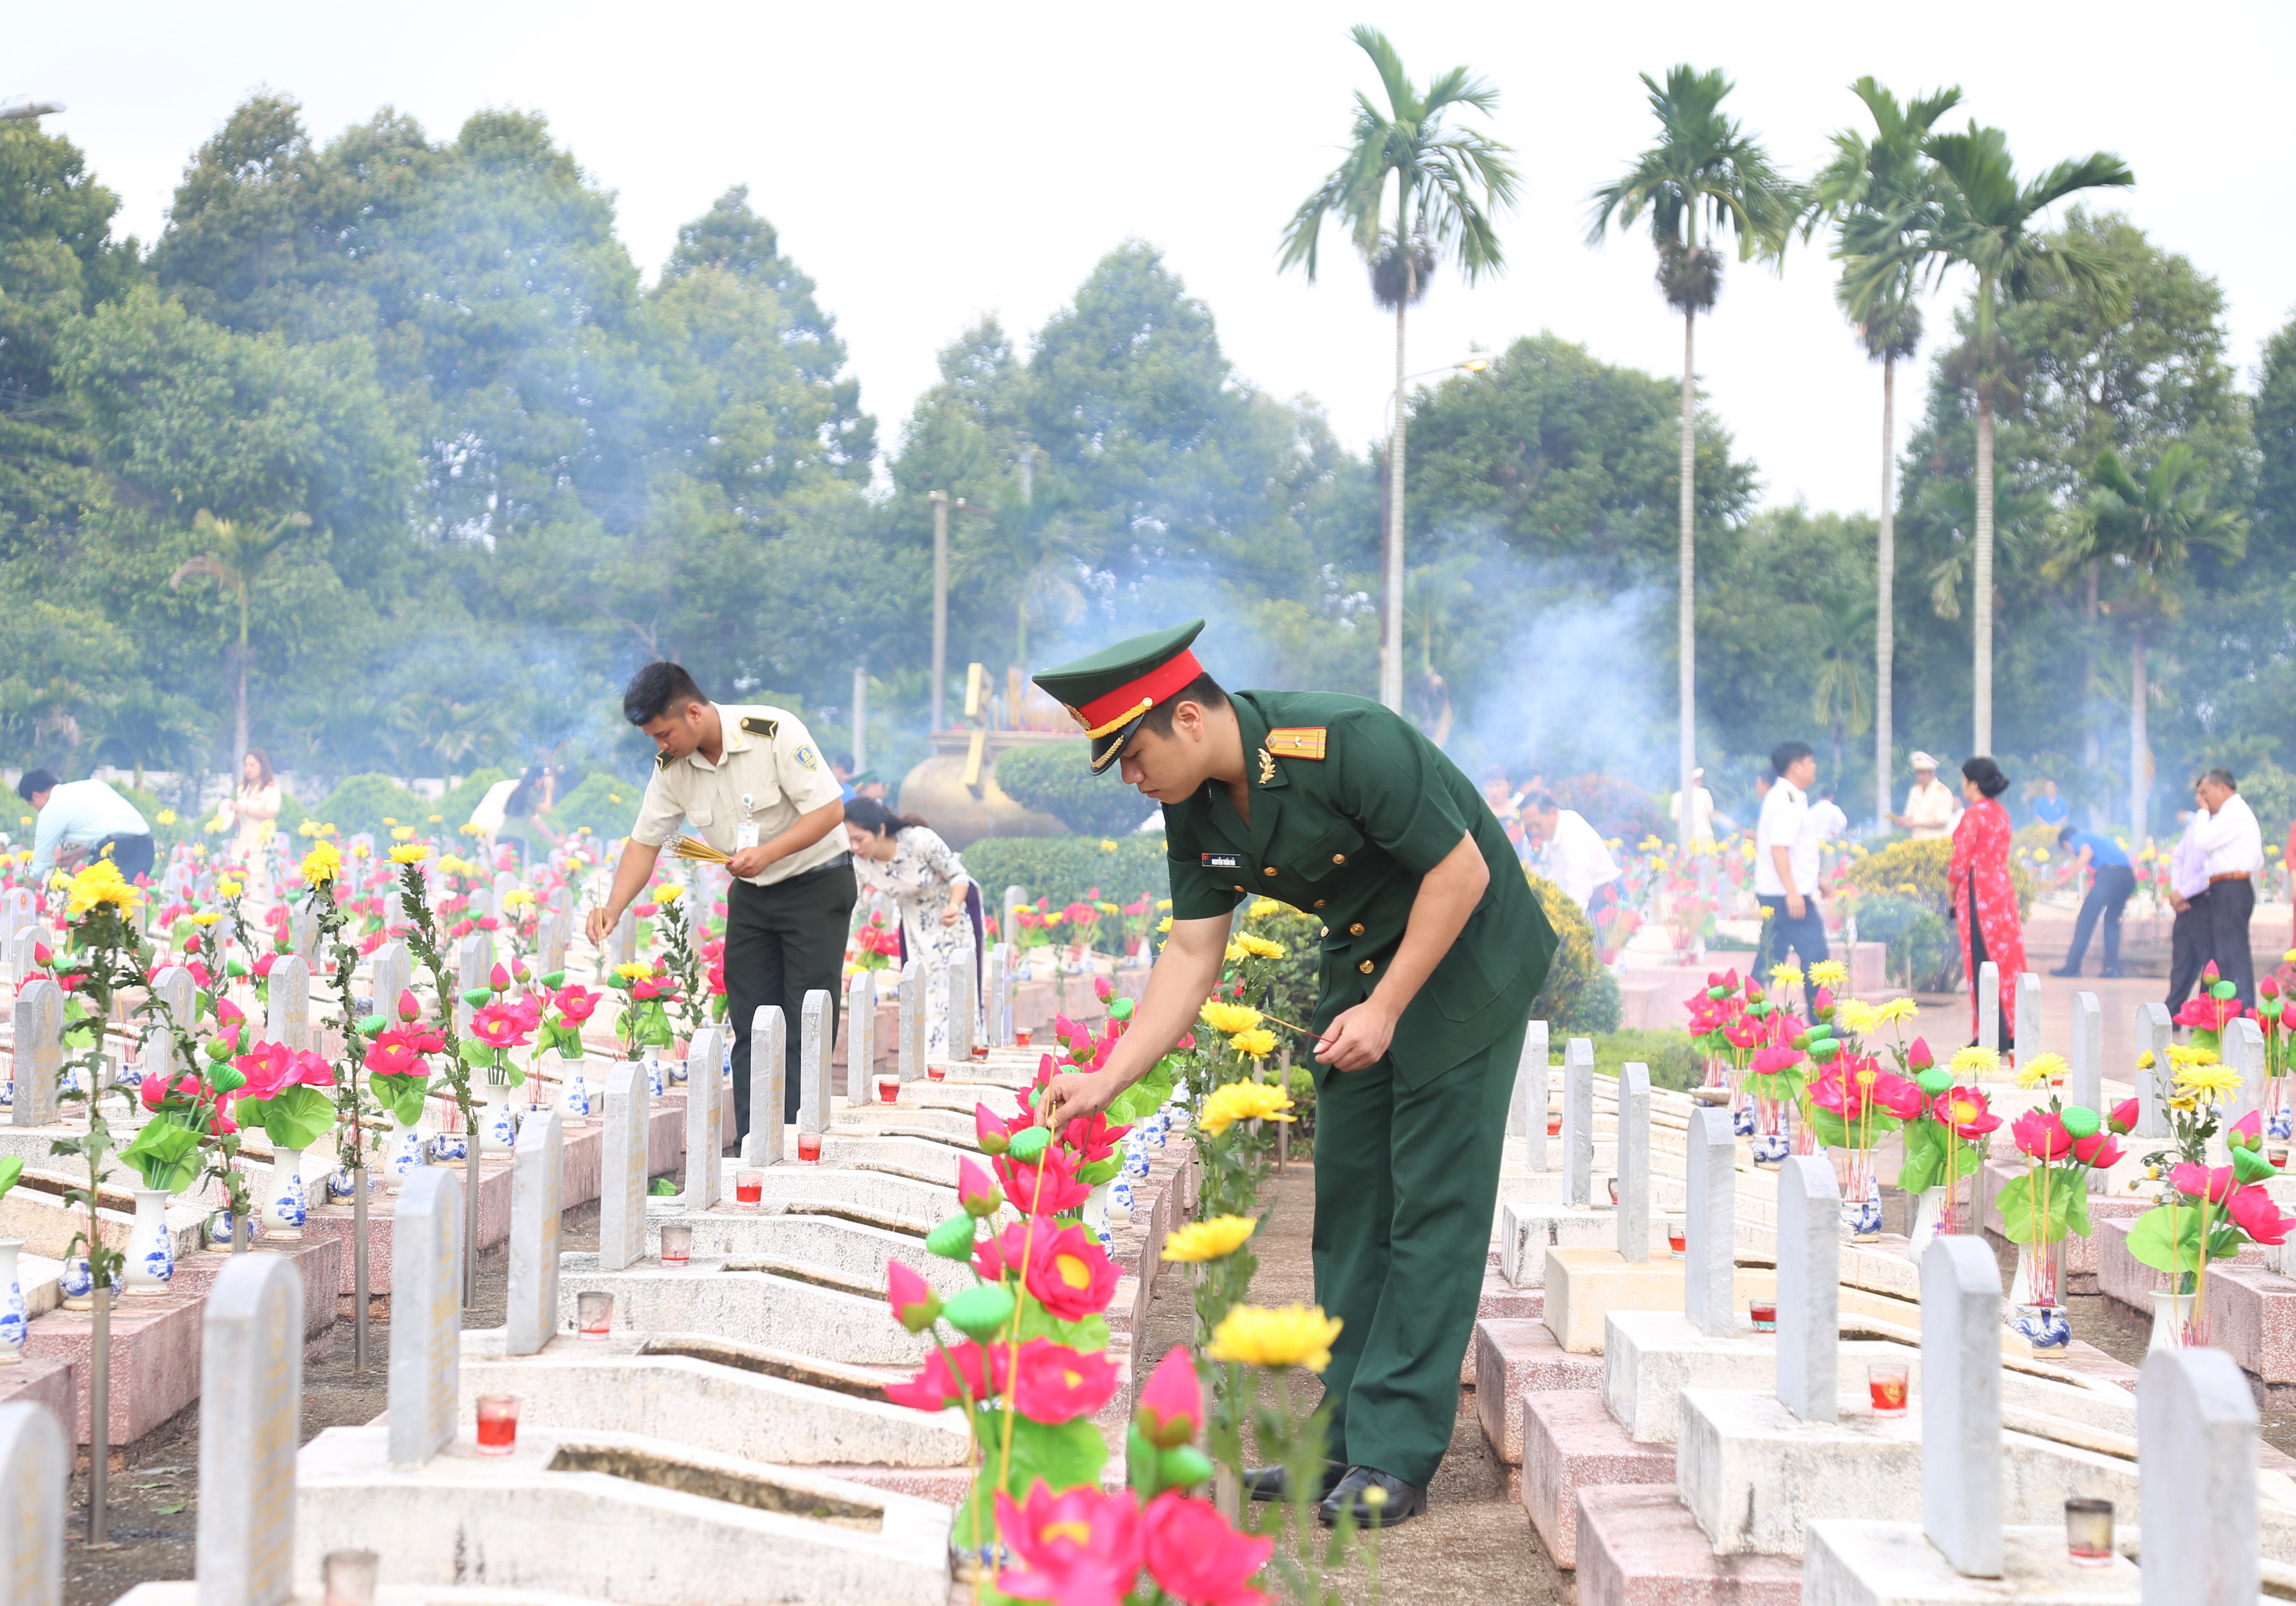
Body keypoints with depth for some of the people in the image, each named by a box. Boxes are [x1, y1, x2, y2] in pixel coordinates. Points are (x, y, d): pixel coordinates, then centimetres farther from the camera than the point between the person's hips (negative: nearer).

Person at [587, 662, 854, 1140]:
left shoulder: (775, 733, -23)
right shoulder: (672, 766, -5)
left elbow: (830, 811, -22)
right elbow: (645, 841, 2)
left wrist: (766, 854, -32)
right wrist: (614, 909, -12)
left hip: (816, 885, -6)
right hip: (751, 894, 6)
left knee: (806, 1027, -9)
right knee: (749, 1025, 1)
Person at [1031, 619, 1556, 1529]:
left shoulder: (1348, 745, -29)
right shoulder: (1195, 808, -5)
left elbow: (1462, 872, -23)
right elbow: (1192, 953, 1)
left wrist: (1385, 1009, -21)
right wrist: (1104, 1083, -5)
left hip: (1462, 961, -8)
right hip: (1362, 963, 8)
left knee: (1433, 1203, -9)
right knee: (1349, 1200, 7)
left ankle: (1395, 1458, -8)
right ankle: (1344, 1441, 14)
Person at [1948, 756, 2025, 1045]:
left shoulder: (1974, 814, -12)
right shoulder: (2001, 813, 13)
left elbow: (1962, 859, -14)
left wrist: (1951, 890, 2)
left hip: (1978, 891, -8)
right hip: (2003, 888, 8)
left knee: (1982, 960, -4)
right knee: (2006, 958, 10)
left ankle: (1993, 1036, -4)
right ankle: (2011, 1032, 14)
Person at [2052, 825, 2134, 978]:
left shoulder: (2076, 839, 14)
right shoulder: (2099, 836, 35)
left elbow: (2087, 853, -9)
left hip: (2109, 874, -7)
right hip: (2129, 876, 7)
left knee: (2085, 920, 0)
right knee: (2112, 920, 21)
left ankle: (2072, 967, -3)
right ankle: (2112, 967, 13)